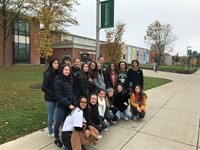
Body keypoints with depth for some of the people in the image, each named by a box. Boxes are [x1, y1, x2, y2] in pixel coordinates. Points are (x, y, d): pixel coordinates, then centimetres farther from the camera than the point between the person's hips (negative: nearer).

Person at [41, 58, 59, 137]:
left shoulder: (57, 73, 2)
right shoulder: (48, 74, -15)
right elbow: (44, 88, -16)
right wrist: (53, 94, -16)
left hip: (56, 97, 5)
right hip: (50, 98, -5)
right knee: (51, 114, 7)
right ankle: (50, 132, 24)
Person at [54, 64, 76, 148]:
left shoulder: (69, 80, 8)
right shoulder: (58, 81, -13)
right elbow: (58, 96, -19)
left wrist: (75, 101, -1)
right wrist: (68, 104, -20)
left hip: (69, 106, 6)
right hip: (61, 106, -6)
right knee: (58, 123, 7)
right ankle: (57, 139, 27)